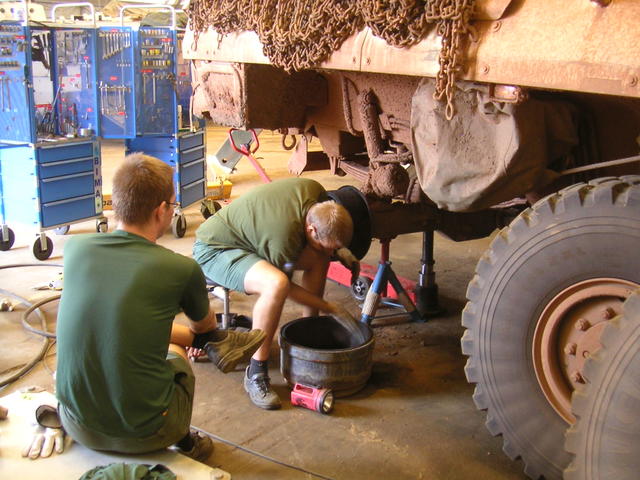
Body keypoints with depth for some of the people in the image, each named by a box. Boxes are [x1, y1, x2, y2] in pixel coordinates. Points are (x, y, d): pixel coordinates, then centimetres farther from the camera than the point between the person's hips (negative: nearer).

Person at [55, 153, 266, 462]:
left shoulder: (75, 249, -5)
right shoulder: (182, 269, -16)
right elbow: (204, 325, 9)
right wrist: (192, 333, 37)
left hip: (77, 424, 4)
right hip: (143, 435, -3)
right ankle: (184, 442, 45)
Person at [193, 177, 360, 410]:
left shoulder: (315, 190, -14)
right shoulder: (286, 236, -35)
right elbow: (284, 284, -16)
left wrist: (339, 250, -1)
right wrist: (331, 308, -10)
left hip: (245, 234, 9)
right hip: (213, 248, -9)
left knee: (319, 259, 2)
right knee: (275, 284, -36)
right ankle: (256, 372, -22)